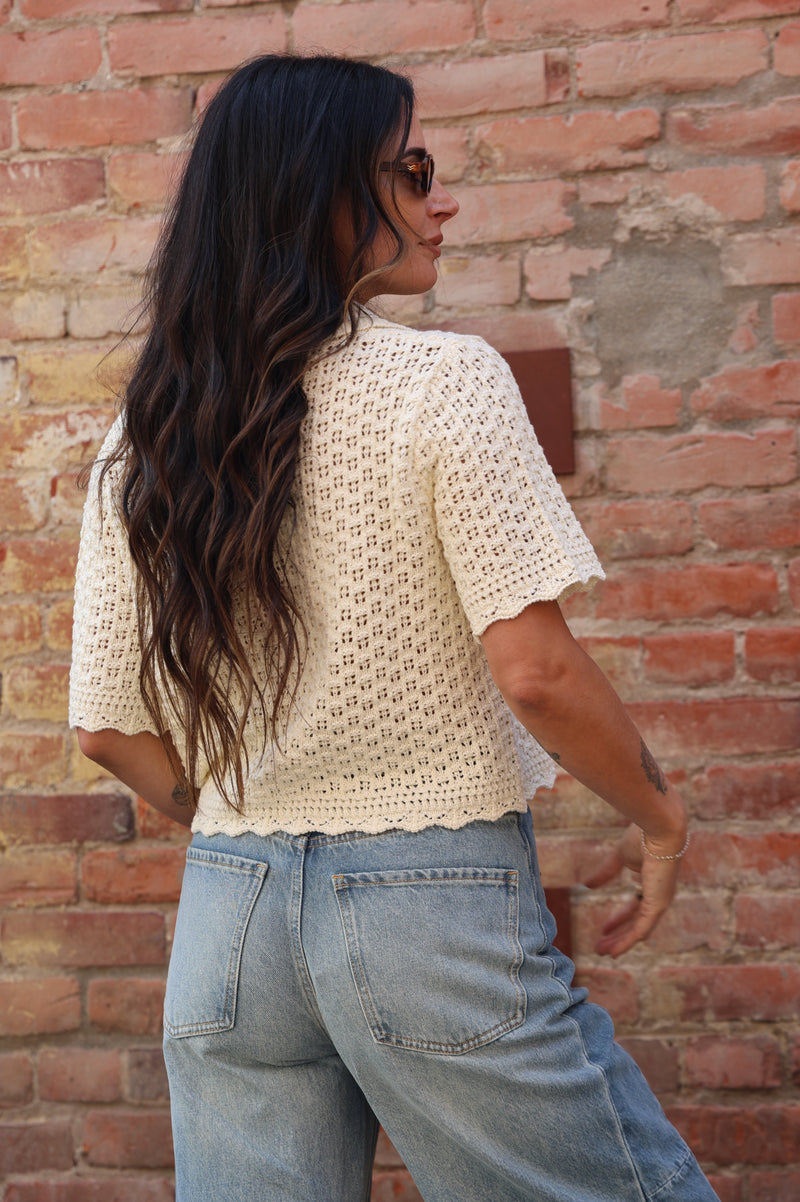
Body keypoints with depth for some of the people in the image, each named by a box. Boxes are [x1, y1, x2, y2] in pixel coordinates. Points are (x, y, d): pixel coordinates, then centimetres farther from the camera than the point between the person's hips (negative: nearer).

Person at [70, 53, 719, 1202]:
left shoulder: (141, 440, 4)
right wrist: (659, 815, 0)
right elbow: (533, 669, -16)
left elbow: (110, 730, 6)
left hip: (226, 915, 6)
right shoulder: (443, 379, -11)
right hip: (437, 911, -5)